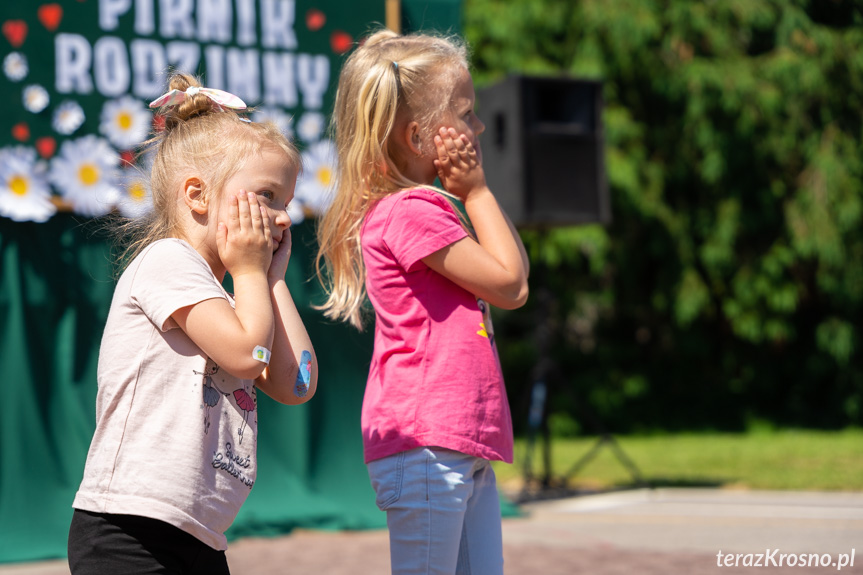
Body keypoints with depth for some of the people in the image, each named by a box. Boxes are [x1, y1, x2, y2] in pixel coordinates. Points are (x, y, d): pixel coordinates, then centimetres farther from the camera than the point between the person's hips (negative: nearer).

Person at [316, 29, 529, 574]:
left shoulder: (427, 206, 18)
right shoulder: (410, 212, -14)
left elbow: (520, 274, 20)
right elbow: (507, 286, -9)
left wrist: (472, 193, 12)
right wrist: (478, 191, -1)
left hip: (465, 450, 10)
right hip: (425, 448, -10)